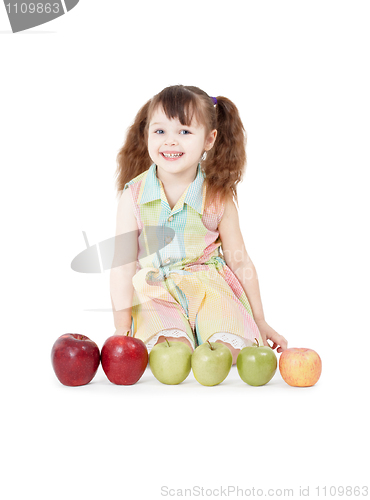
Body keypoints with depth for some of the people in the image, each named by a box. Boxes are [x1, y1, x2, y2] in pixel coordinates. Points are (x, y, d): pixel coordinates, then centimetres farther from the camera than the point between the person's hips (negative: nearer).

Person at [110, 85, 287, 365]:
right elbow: (122, 264, -4)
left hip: (209, 289, 2)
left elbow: (240, 262, 6)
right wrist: (121, 328, -8)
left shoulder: (218, 197, -3)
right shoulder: (134, 195, -5)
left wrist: (260, 323, 10)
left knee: (231, 349, -24)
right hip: (156, 295, -1)